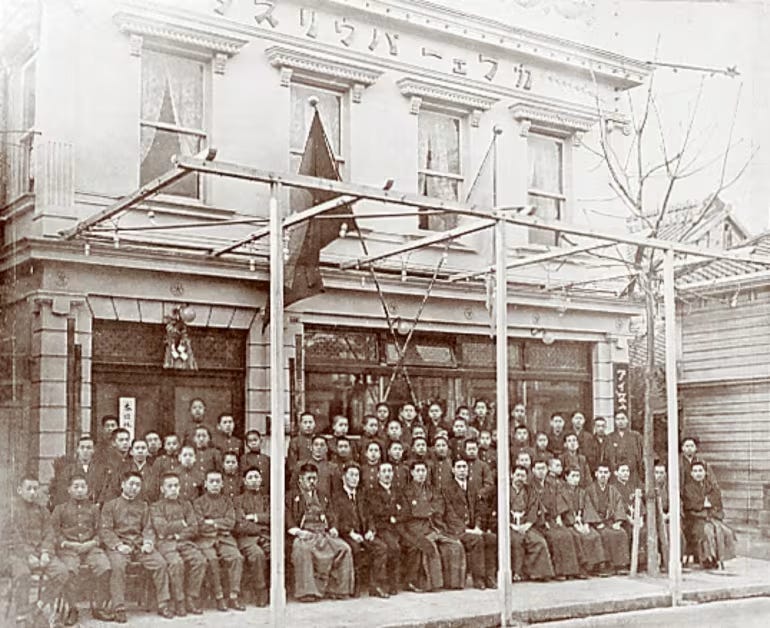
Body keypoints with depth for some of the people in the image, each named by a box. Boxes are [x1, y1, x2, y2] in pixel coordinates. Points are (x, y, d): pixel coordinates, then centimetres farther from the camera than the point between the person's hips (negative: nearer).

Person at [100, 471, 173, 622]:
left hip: (140, 545, 3)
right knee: (117, 566, -34)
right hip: (119, 544, -3)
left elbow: (148, 528, 15)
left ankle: (163, 605, -13)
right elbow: (105, 530, 0)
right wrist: (118, 545, -16)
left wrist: (148, 543, -7)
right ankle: (119, 608, -27)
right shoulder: (110, 505, 9)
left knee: (160, 563, -21)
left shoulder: (143, 506, 21)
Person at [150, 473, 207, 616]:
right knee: (176, 562, -33)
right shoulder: (156, 507, 9)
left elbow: (194, 529, 8)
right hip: (166, 543, -3)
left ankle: (191, 599, -17)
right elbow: (162, 530, -6)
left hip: (185, 541, 3)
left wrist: (177, 534, -7)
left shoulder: (185, 504, 18)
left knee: (200, 560, -26)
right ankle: (179, 603, -22)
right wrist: (182, 524, 2)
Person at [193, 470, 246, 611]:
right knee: (212, 559, -30)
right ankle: (219, 597, -23)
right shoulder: (199, 502, 8)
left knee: (236, 557, -24)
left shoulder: (227, 501, 17)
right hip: (206, 539, -2)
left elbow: (231, 523, 3)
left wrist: (213, 522, -5)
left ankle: (234, 597, -21)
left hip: (225, 538, 2)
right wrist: (220, 524, -2)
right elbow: (200, 525, -5)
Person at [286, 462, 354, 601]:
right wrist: (297, 531, -15)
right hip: (303, 535, -5)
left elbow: (331, 516, 24)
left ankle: (338, 589, -15)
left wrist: (333, 528, 4)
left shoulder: (322, 497, 28)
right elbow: (287, 518, 0)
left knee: (344, 548, -21)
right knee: (303, 549, -39)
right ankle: (306, 592, -35)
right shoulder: (292, 496, 12)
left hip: (323, 533, 5)